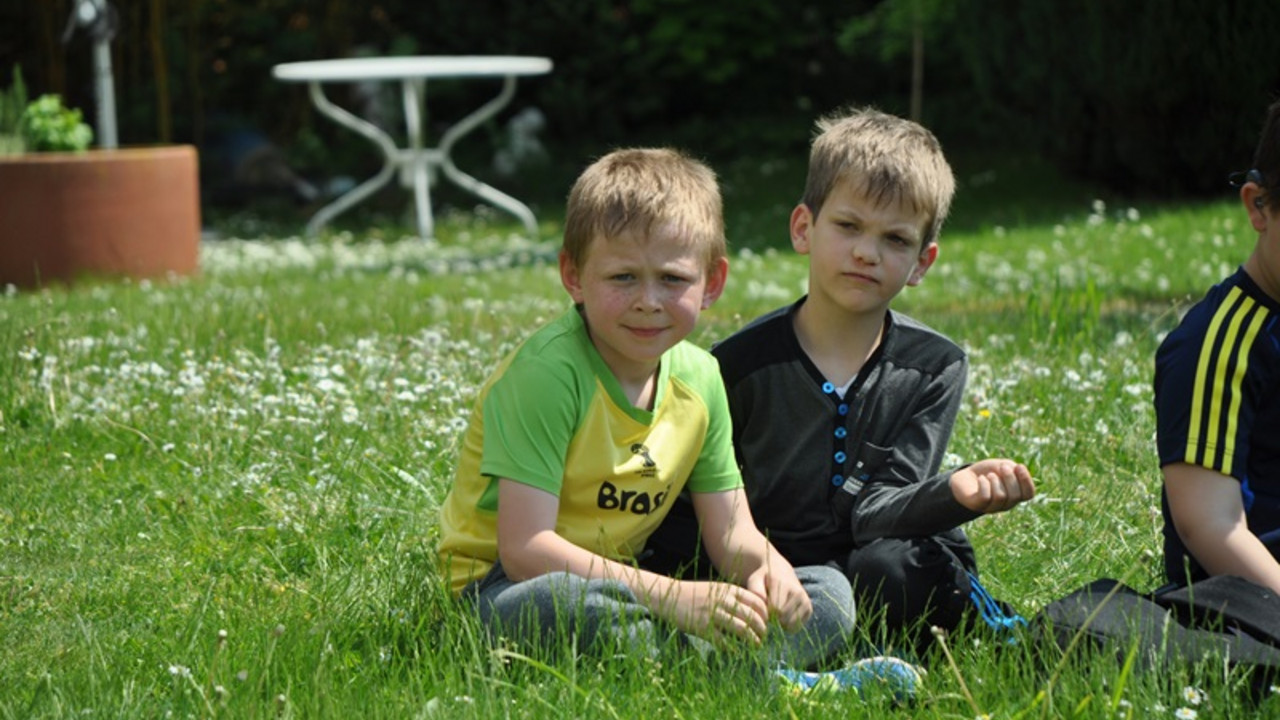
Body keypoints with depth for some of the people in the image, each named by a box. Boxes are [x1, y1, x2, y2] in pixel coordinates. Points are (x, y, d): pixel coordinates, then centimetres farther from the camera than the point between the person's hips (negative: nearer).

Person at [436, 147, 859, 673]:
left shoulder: (698, 378, 3)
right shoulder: (547, 370, -19)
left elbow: (730, 532, 9)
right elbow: (525, 547, -25)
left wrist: (767, 566, -16)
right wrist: (674, 596, -29)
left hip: (623, 585, 7)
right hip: (508, 589, -7)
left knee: (829, 596, -4)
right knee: (570, 604, -43)